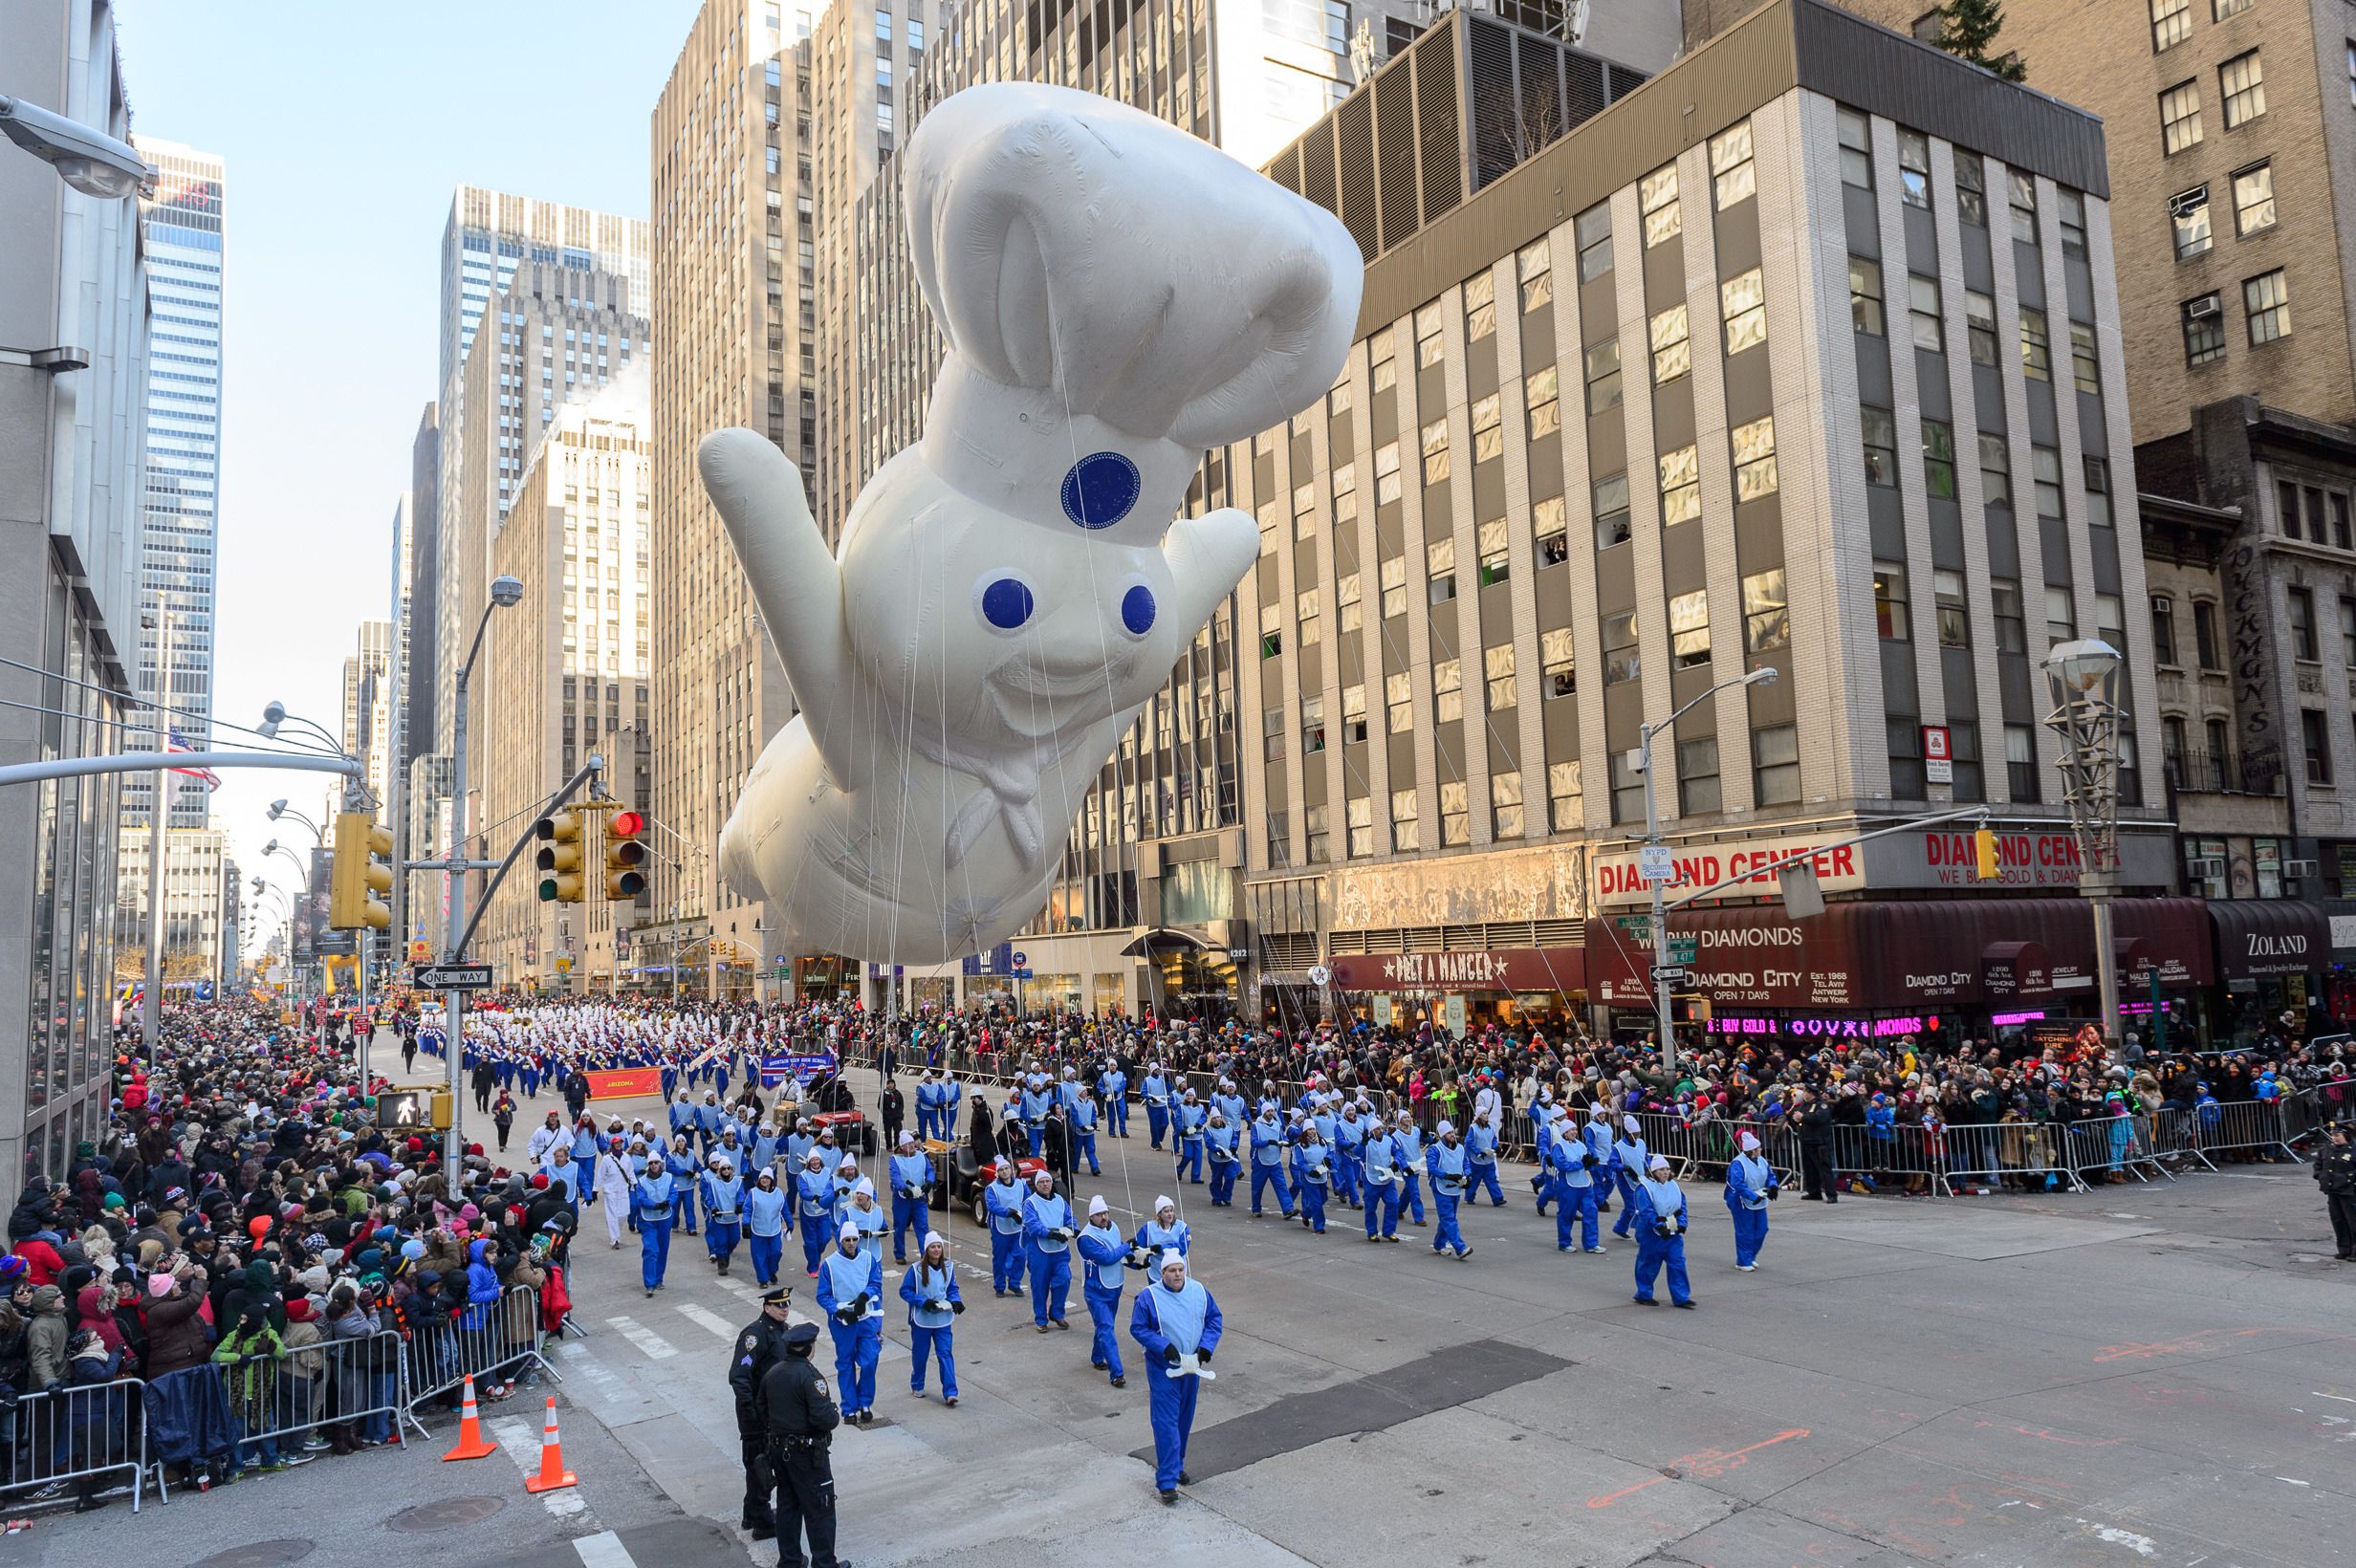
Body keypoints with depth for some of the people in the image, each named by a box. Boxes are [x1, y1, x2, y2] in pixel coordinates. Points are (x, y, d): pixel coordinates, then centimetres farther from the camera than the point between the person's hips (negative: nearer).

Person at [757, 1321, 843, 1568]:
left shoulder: (771, 1374, 2)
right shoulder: (810, 1376, -22)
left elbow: (763, 1412, 12)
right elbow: (823, 1417, -27)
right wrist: (836, 1415, -6)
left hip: (778, 1449, 7)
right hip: (807, 1453, -7)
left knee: (787, 1505, 19)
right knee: (819, 1509, 4)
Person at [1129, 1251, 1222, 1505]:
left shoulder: (1199, 1291, -2)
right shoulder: (1148, 1297, -14)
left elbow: (1214, 1319, 6)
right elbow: (1138, 1329, -10)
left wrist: (1206, 1347, -9)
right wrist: (1165, 1347, -21)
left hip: (1192, 1367, 5)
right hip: (1163, 1369, -5)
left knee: (1185, 1420, 16)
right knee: (1166, 1422, -8)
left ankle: (1177, 1465, 35)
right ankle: (1167, 1481, -4)